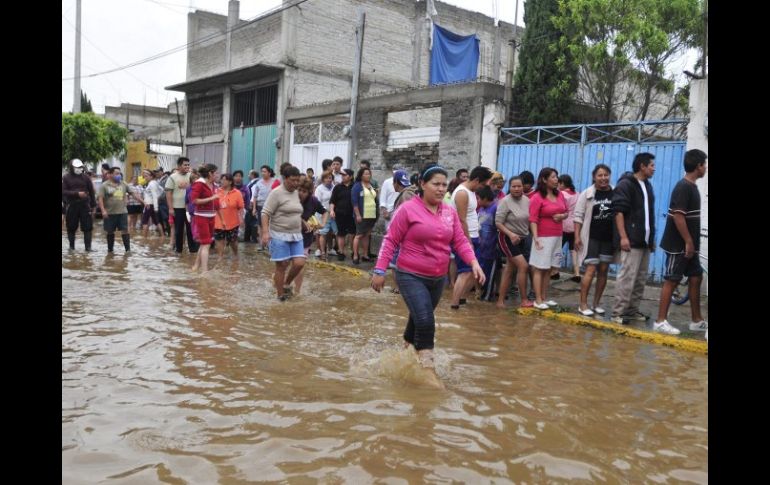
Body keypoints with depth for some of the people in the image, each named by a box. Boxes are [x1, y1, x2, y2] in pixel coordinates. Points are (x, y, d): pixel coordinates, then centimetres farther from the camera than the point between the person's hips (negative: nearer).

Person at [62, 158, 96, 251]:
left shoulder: (86, 178, 7)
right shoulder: (66, 178, 3)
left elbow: (91, 192, 8)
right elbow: (63, 192, -4)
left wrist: (93, 205, 4)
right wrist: (77, 193, -16)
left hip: (85, 205, 0)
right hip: (72, 205, 0)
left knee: (87, 227, -3)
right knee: (71, 227, 6)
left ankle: (88, 246, 1)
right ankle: (71, 246, 18)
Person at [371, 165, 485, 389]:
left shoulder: (450, 212, 4)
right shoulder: (408, 209, -12)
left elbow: (460, 241, 4)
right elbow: (390, 241, -10)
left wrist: (474, 263, -11)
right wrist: (380, 271, -12)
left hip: (437, 278, 6)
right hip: (411, 276, -6)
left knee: (419, 320, 19)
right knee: (425, 321, -16)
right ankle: (429, 370, -6)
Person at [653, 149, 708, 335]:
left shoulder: (692, 187, 13)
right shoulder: (683, 187, -16)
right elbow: (678, 216, -23)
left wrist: (692, 243, 18)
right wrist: (688, 242, -20)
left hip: (689, 245, 10)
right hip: (679, 245, -10)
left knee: (696, 278, 13)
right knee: (671, 281, -5)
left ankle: (697, 321, 22)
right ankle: (660, 321, 2)